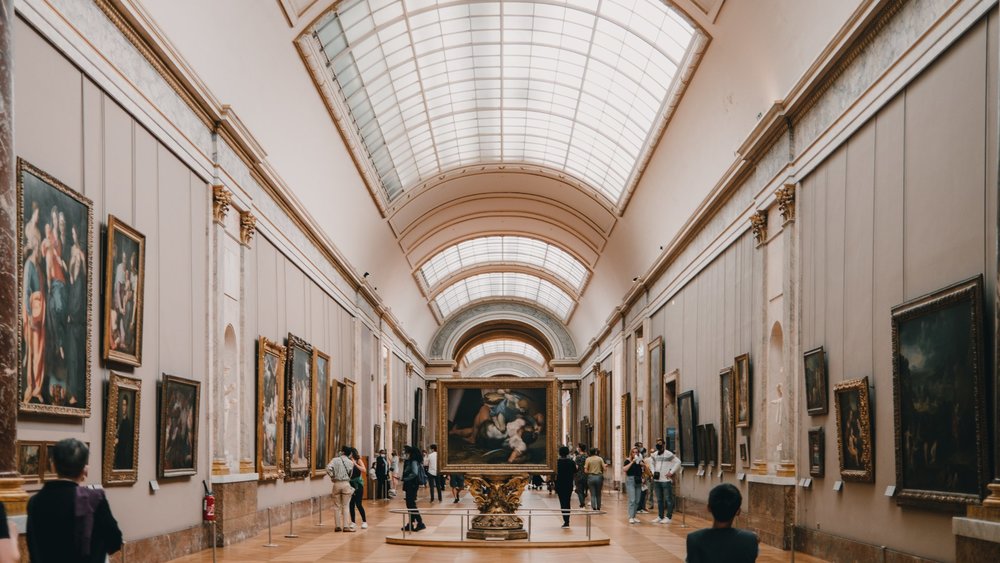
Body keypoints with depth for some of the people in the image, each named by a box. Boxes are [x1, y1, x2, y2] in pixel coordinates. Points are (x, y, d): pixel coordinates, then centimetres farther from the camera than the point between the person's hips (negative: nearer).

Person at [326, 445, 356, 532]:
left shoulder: (335, 460, -2)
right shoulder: (350, 462, 2)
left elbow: (328, 468, -16)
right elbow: (350, 474, 5)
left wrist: (332, 476, -3)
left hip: (336, 484, 1)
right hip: (346, 484, -1)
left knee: (337, 506, 8)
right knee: (345, 506, 3)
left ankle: (337, 526, 8)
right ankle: (345, 526, -1)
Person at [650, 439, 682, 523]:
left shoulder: (669, 454, -8)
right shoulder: (655, 455, 12)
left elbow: (678, 462, -11)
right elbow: (652, 464, 28)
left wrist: (671, 472, -12)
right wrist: (653, 472, 11)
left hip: (666, 480, -7)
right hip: (656, 480, 7)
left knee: (668, 499, -4)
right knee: (659, 500, 13)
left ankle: (668, 517, 0)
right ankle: (660, 516, 21)